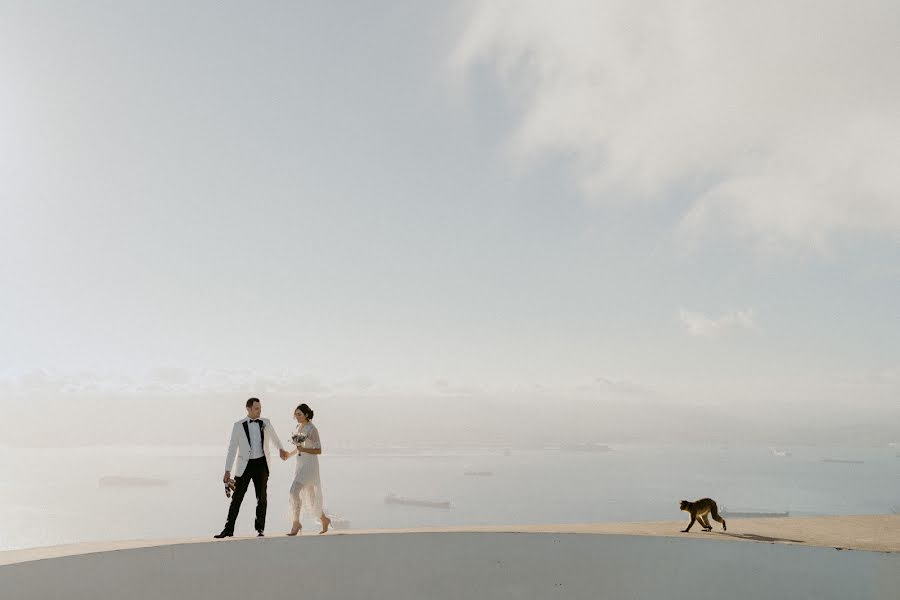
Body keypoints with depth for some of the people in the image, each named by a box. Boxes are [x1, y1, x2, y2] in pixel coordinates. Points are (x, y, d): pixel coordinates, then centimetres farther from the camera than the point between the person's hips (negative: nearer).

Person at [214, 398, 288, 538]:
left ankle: (260, 528, 15)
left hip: (261, 464, 2)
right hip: (245, 465, -2)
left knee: (261, 497, 4)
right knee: (237, 497, 0)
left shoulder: (265, 423, 4)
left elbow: (274, 437, 24)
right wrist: (227, 471, -3)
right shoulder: (238, 426, -3)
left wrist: (281, 449, 6)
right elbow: (232, 449, -1)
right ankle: (229, 529, 8)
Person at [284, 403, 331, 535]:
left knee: (294, 491, -19)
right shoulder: (299, 427, 10)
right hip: (300, 464, 8)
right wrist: (290, 454, 15)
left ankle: (296, 523, -8)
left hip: (310, 465, -8)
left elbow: (318, 450, -14)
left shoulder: (312, 429, -13)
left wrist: (303, 449, -25)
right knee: (310, 496, 13)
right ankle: (324, 520, 30)